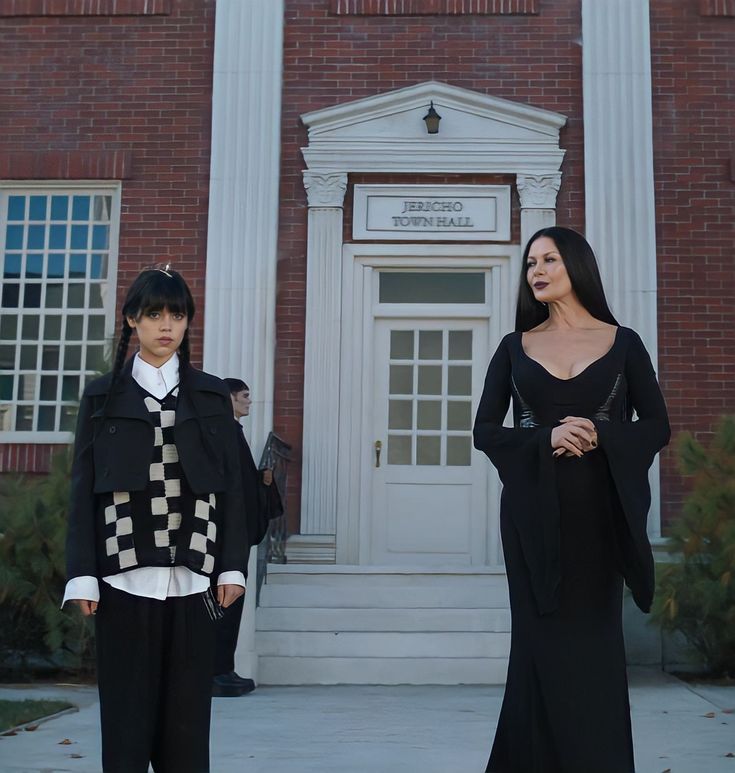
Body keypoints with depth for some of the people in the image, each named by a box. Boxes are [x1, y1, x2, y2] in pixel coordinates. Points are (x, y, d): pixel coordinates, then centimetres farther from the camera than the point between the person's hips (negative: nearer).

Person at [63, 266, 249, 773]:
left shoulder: (211, 395, 11)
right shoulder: (103, 397, 9)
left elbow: (230, 485, 9)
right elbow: (84, 489, 5)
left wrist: (233, 566, 1)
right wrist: (82, 575, -3)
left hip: (193, 579, 1)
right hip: (124, 579, -1)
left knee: (187, 714, 2)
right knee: (127, 712, 1)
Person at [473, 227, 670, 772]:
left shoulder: (622, 343, 5)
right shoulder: (515, 347, 8)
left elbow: (657, 426, 4)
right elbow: (485, 430, 3)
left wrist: (598, 436, -14)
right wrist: (546, 438, -14)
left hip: (598, 510, 0)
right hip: (534, 510, 0)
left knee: (595, 641, 2)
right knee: (543, 640, 1)